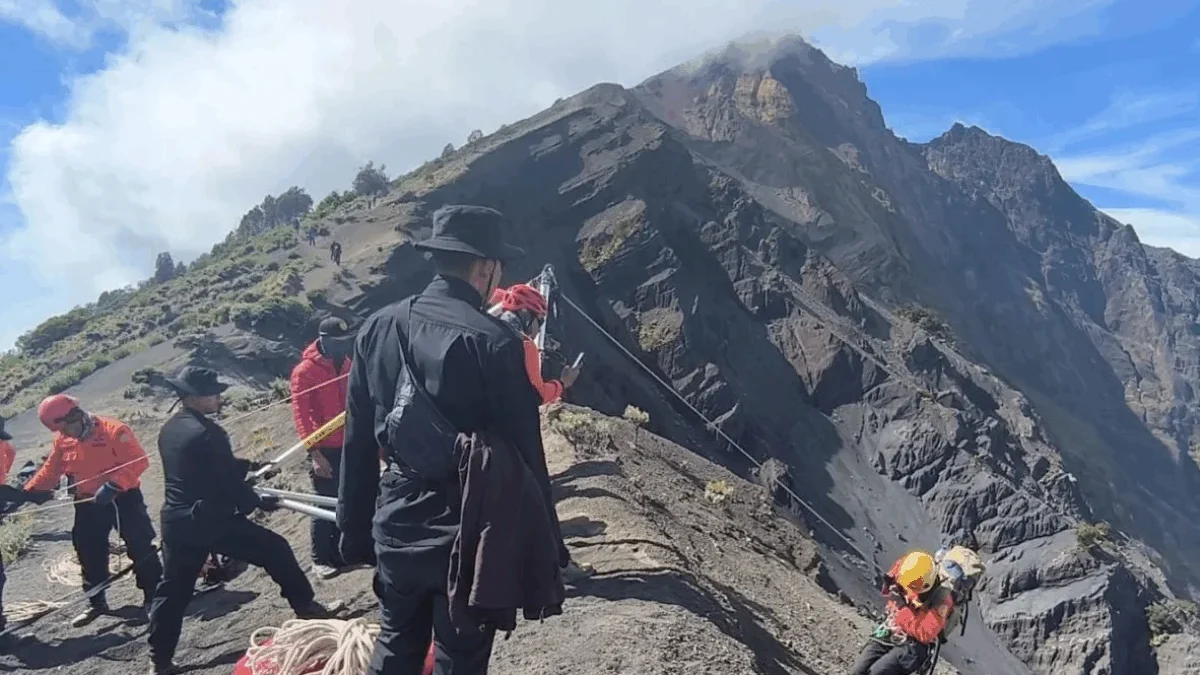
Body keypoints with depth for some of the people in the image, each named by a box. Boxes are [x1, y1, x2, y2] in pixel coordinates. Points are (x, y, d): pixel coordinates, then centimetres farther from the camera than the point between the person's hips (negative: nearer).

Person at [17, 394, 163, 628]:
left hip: (123, 499, -6)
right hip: (88, 505, 6)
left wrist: (113, 486, -31)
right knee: (89, 554, 13)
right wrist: (27, 492, 2)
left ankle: (153, 597, 9)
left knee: (140, 547, -3)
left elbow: (139, 461, -24)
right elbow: (50, 470, 12)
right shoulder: (63, 441, 2)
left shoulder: (114, 431, -20)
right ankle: (96, 602, 29)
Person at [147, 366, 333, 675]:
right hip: (211, 520, -8)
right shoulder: (206, 432, -18)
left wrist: (248, 466, 20)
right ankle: (306, 608, 14)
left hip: (175, 521, 8)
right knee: (275, 549, 5)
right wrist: (258, 502, 2)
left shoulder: (169, 430, 9)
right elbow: (228, 480, -14)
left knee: (173, 590, 16)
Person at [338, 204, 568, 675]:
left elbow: (357, 444, 5)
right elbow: (524, 454, -14)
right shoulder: (494, 342, -17)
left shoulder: (378, 328, -1)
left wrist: (356, 531, 15)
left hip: (396, 531, 5)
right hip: (469, 536, -5)